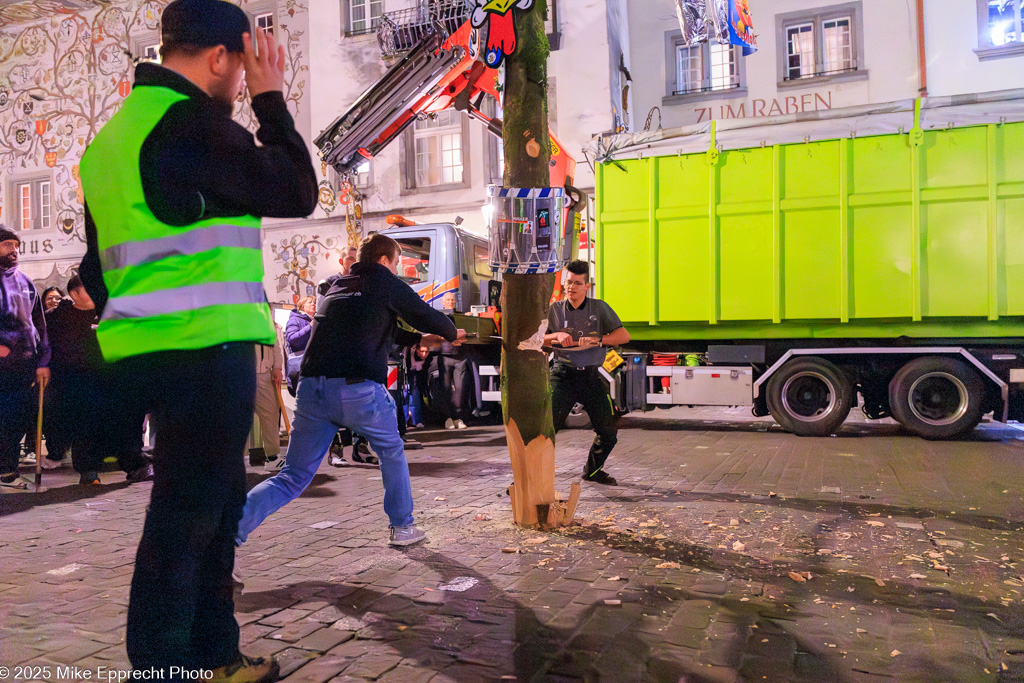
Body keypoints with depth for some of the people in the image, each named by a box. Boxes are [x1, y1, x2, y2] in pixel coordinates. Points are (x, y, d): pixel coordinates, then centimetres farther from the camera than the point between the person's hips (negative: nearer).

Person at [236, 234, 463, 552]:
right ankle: (402, 527, 29)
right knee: (392, 452, 22)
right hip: (358, 389, -5)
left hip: (311, 388, 5)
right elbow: (426, 315, 10)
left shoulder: (338, 285, 25)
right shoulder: (386, 283, 5)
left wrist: (418, 339, 42)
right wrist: (452, 333, 31)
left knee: (293, 478, 11)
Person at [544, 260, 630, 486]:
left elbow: (624, 336, -5)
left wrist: (596, 340, -20)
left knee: (609, 430, 9)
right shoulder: (554, 309, 2)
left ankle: (593, 470, 34)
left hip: (590, 375, 2)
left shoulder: (599, 308, 2)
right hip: (563, 375, -2)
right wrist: (557, 335, -17)